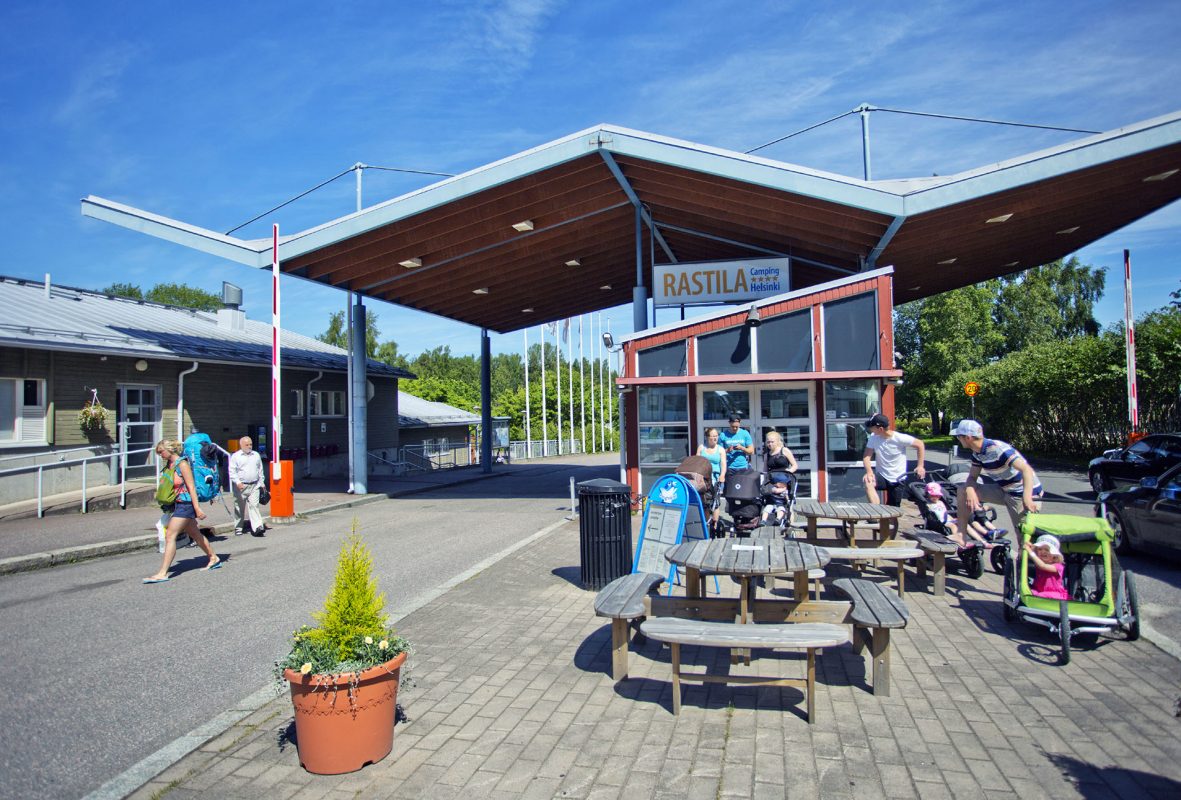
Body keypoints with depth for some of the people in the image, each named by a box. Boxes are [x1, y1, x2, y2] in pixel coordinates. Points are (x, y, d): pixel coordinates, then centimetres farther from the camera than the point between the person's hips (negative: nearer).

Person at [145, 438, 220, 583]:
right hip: (177, 505, 9)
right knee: (195, 534, 17)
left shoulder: (182, 464, -15)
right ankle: (214, 558, 30)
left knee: (170, 536, -12)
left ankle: (163, 573, -11)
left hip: (185, 504, -9)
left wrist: (197, 508, -20)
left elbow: (191, 487, -17)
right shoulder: (169, 465, 9)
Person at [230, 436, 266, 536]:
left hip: (254, 486, 2)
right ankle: (238, 528, 18)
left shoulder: (256, 455, 14)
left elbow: (260, 470, 20)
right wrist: (237, 482, -17)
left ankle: (258, 527, -19)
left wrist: (261, 483, 17)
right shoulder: (235, 456, 1)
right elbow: (232, 471, -4)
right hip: (240, 486, -2)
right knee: (239, 508, 7)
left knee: (254, 505, -9)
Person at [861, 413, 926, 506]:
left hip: (897, 480, -2)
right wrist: (869, 471, -29)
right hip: (881, 476, 2)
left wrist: (920, 466, -11)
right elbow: (866, 456, -10)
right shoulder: (873, 437, -8)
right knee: (868, 482, -32)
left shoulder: (900, 438, -18)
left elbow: (920, 444, -6)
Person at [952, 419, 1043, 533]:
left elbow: (1027, 470, -32)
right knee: (963, 490, 1)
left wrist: (1027, 499, -44)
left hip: (1024, 493, -8)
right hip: (1004, 490, 8)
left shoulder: (998, 449, -26)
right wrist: (970, 491, -19)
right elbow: (972, 477, 6)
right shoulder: (976, 453, 0)